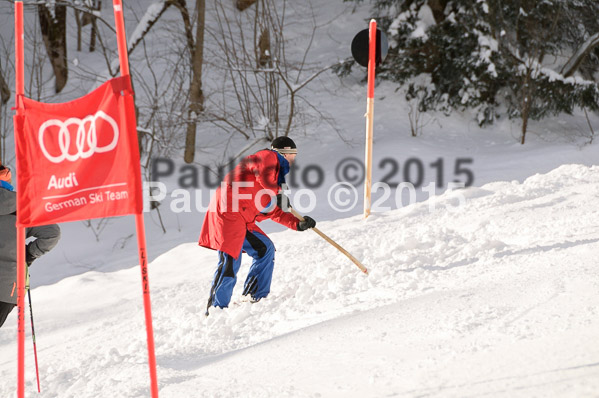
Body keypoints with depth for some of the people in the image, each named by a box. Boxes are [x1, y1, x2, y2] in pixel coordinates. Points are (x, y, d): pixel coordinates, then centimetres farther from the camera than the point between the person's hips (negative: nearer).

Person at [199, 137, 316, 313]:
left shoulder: (277, 172, 28)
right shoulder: (269, 157, 1)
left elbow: (273, 212, 27)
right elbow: (264, 175, -22)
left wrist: (298, 224, 17)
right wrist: (278, 194, -6)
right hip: (228, 213, -10)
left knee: (265, 249, 12)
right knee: (230, 260, -14)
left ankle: (257, 297, 13)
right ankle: (216, 308, -12)